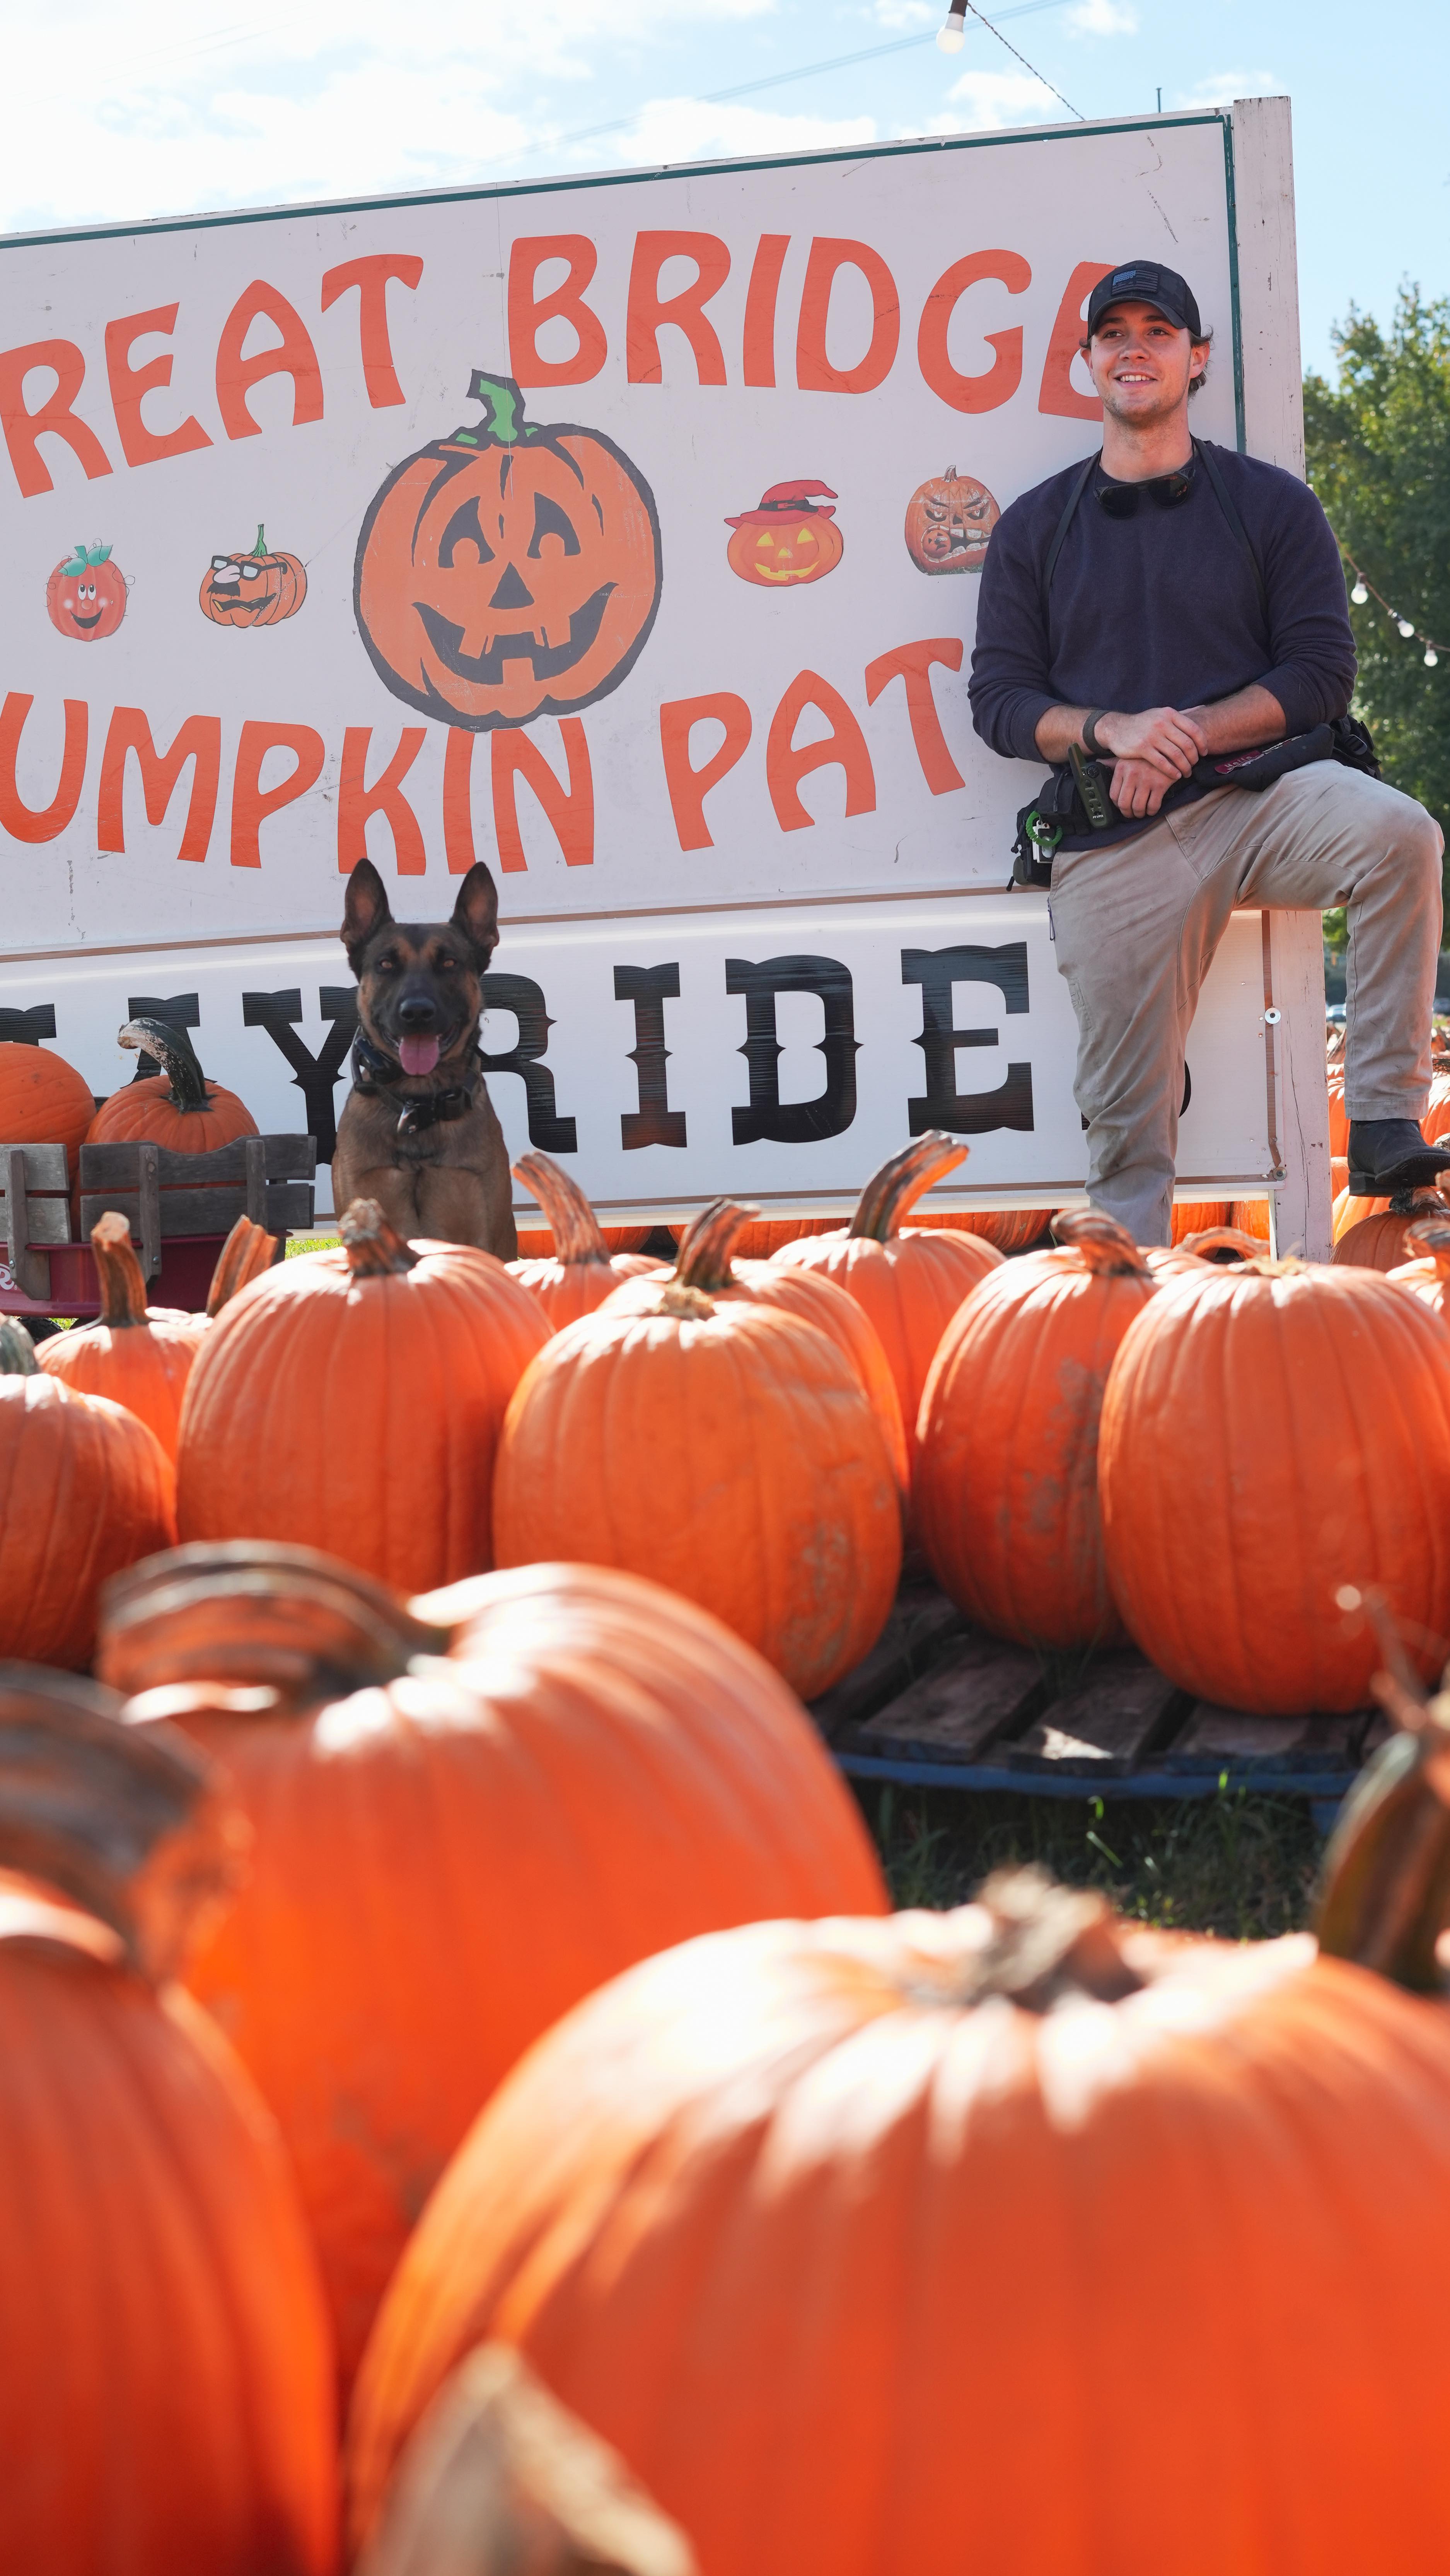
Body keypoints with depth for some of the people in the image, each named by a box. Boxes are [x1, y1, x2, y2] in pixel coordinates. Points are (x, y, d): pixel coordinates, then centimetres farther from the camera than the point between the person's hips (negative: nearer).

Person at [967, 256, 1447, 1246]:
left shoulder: (1271, 504, 9)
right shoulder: (1035, 527, 13)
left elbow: (1322, 672, 2)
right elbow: (999, 698, 8)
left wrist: (1188, 735, -13)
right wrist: (1111, 731, -12)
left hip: (1257, 789, -1)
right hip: (1110, 838, 1)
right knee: (1127, 1125, -3)